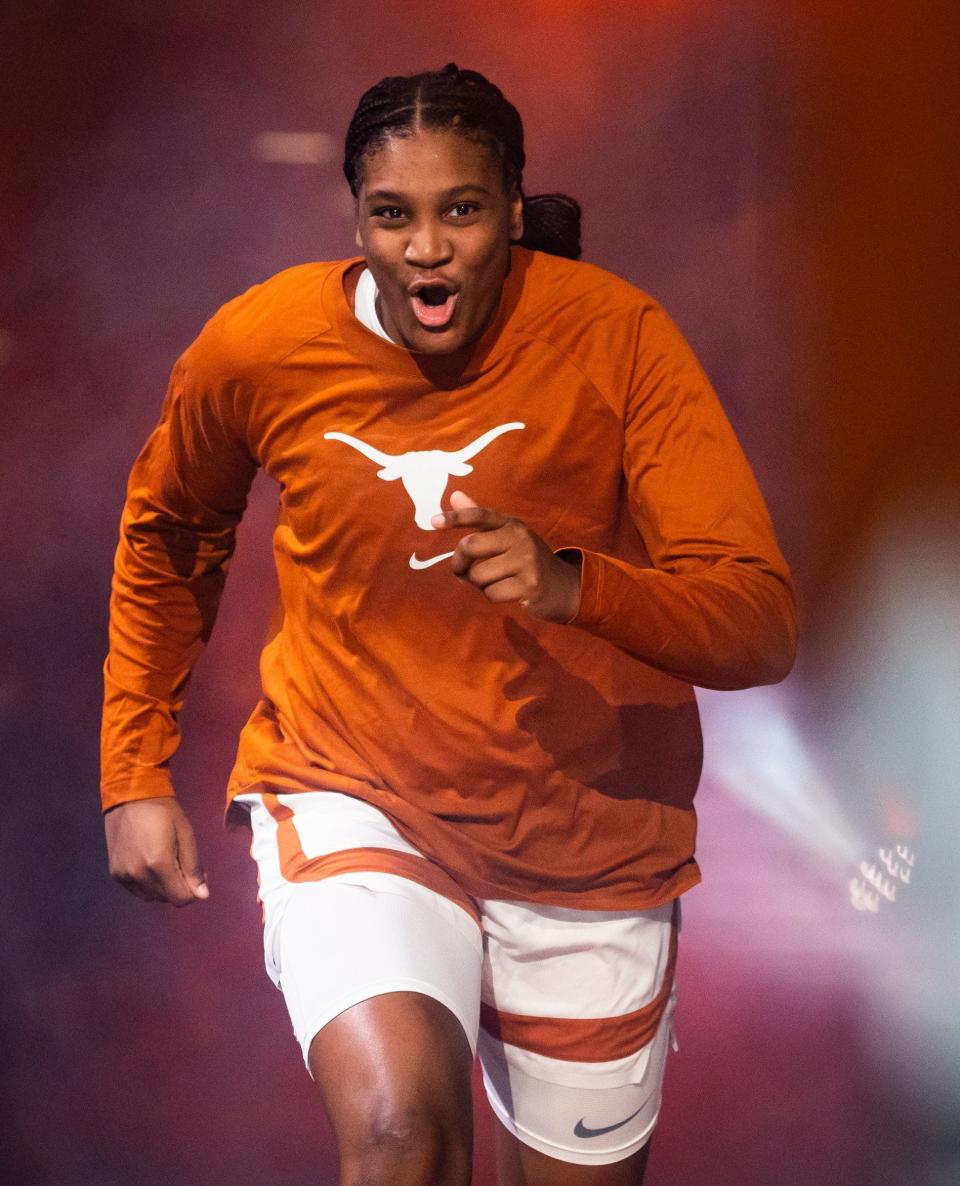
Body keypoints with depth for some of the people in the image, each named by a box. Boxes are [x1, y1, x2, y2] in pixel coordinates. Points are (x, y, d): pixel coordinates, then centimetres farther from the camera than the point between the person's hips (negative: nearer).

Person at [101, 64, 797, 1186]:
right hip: (348, 790, -1)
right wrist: (136, 775, 11)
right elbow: (164, 534, 13)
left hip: (583, 830, 1)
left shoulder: (615, 335, -14)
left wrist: (572, 586, -37)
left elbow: (760, 624, -19)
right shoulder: (257, 345, -9)